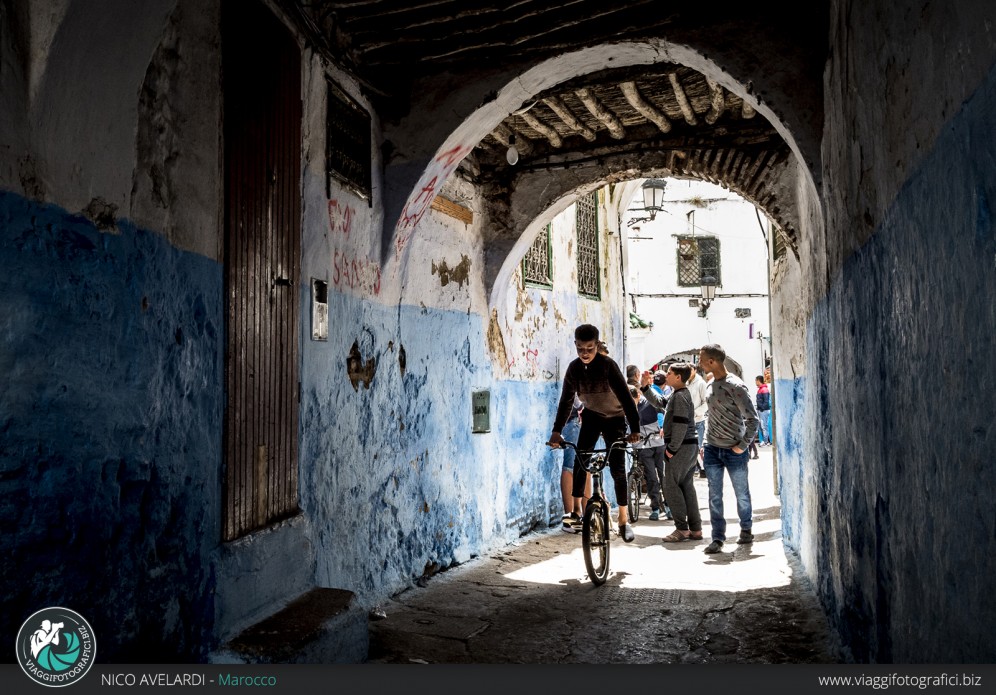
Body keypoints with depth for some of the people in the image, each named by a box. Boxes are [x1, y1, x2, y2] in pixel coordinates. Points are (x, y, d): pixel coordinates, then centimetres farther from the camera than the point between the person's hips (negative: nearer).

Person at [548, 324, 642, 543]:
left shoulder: (608, 365, -26)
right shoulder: (574, 368, -14)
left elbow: (625, 396, -31)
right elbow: (566, 400, -11)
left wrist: (635, 429, -41)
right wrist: (557, 431, -21)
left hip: (614, 418, -3)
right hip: (591, 416, 3)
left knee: (618, 469, -7)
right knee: (580, 461, -11)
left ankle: (624, 521, 3)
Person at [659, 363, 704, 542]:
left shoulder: (680, 396, -15)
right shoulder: (680, 394, 16)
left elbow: (681, 424, -21)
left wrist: (672, 448, -18)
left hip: (681, 447, -10)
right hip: (690, 446, 10)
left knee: (671, 485, -5)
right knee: (687, 487, 11)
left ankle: (682, 528, -3)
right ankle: (695, 529, 13)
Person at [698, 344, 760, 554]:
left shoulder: (735, 386, -15)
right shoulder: (710, 385, 7)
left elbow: (752, 419, -14)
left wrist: (742, 446, -14)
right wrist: (705, 441, 13)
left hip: (733, 451, -5)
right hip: (712, 450, 6)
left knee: (742, 494, 11)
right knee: (714, 496, 3)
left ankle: (746, 530, 31)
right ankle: (717, 538, 9)